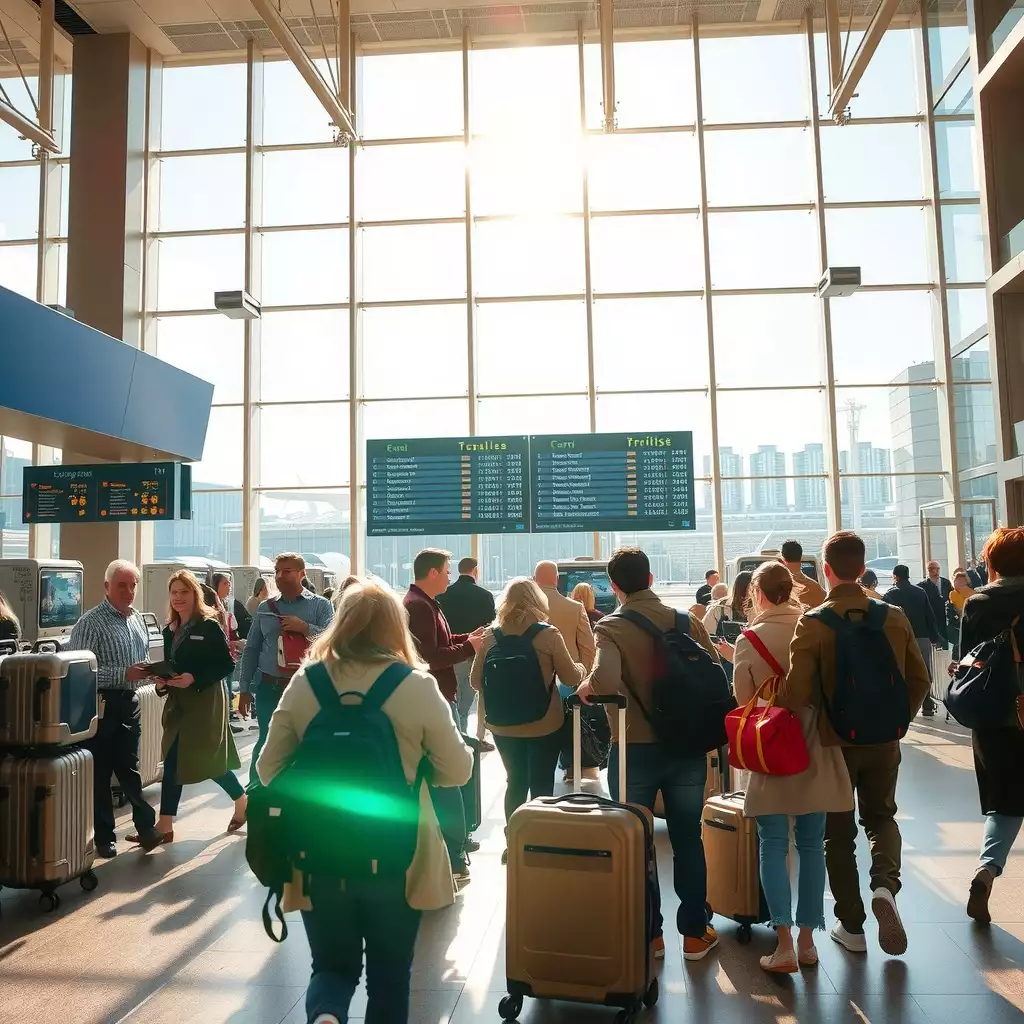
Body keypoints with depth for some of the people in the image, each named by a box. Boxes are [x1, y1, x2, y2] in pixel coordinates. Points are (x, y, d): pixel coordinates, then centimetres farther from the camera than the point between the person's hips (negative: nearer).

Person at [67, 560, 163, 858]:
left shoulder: (137, 618, 10)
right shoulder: (91, 623, -12)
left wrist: (148, 669, -2)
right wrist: (124, 674, -24)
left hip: (129, 702, 6)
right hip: (101, 704, -6)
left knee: (129, 768, 15)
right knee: (100, 772, 5)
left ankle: (146, 827, 22)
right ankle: (104, 837, 17)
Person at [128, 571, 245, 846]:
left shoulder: (209, 626, -12)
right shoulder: (170, 629, 9)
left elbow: (227, 664, -14)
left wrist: (194, 678, -23)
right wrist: (163, 679, -5)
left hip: (204, 702, -7)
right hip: (178, 702, 7)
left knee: (207, 759, 1)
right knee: (172, 762, 6)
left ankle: (242, 802, 25)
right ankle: (165, 826, 12)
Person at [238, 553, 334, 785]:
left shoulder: (320, 606, 0)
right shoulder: (264, 608, 9)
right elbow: (251, 650, 12)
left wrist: (305, 628, -22)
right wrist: (244, 689, 9)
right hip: (269, 687, 2)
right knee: (266, 744, 6)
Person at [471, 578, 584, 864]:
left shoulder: (490, 636, -6)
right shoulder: (549, 635, -13)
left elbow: (475, 681, 1)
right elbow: (571, 678, -6)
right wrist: (581, 668, 16)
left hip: (503, 726, 3)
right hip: (544, 725, -3)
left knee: (515, 782, 19)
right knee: (541, 786, 10)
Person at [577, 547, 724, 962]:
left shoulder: (611, 628, -14)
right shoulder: (687, 621, -3)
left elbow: (605, 681, -33)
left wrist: (584, 689, -13)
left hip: (634, 749, -3)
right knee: (688, 840, 17)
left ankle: (649, 934, 24)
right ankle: (694, 932, 26)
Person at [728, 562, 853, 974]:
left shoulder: (749, 639, -10)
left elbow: (742, 700, -4)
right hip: (815, 752, 2)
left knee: (773, 847, 5)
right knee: (811, 846, 12)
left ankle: (784, 944, 0)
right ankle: (806, 940, 19)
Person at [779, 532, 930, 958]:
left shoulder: (813, 623, -19)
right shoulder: (894, 617, -6)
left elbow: (797, 694, -25)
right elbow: (919, 681, 1)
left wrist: (773, 705, -7)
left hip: (834, 742, -3)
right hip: (884, 740, 3)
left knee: (838, 833, 14)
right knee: (881, 815, 24)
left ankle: (852, 926, 22)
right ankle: (885, 885, -2)